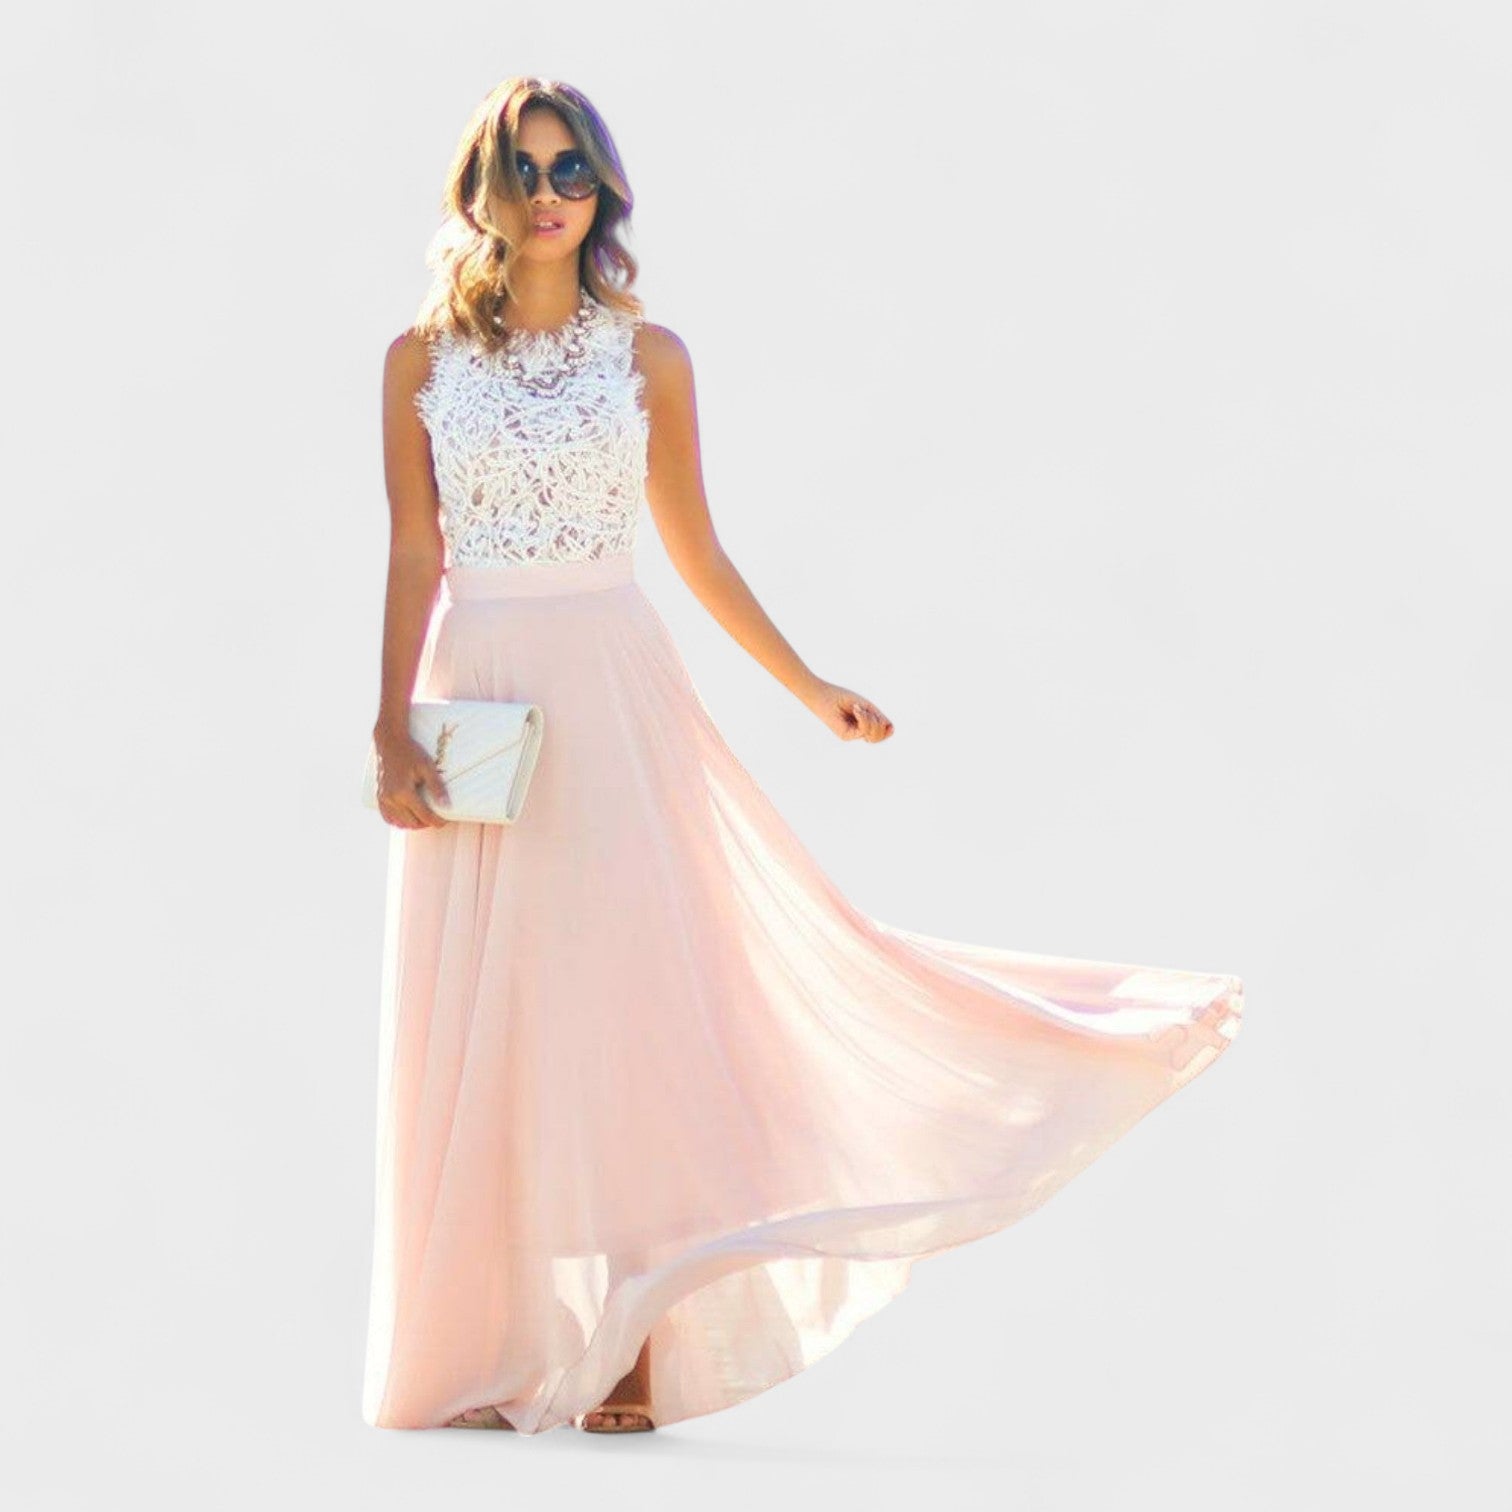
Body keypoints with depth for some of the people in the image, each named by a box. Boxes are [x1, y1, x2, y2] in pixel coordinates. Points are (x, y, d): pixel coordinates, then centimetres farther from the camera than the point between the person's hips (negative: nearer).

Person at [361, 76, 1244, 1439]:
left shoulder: (647, 356, 5)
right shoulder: (424, 360, 5)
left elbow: (697, 553, 10)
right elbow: (414, 558, 2)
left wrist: (807, 687, 9)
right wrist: (393, 728, -6)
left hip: (615, 699, 0)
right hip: (476, 697, 0)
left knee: (623, 1002, -4)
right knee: (477, 1032, 1)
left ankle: (629, 1346, -1)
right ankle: (487, 1356, 7)